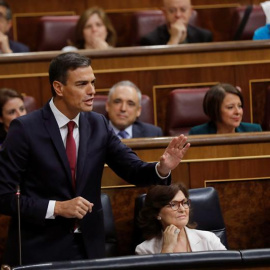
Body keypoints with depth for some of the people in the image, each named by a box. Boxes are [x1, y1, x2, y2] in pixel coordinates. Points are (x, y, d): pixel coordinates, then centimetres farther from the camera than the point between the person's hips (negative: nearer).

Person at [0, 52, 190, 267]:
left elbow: (134, 170, -2)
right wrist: (56, 208, -19)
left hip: (89, 247, 5)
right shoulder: (25, 129, -11)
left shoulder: (98, 124, 3)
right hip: (39, 250, -5)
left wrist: (162, 168, -22)